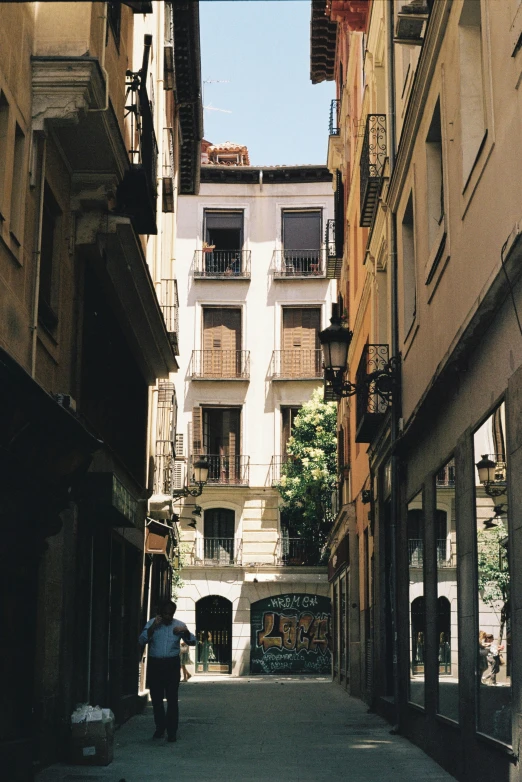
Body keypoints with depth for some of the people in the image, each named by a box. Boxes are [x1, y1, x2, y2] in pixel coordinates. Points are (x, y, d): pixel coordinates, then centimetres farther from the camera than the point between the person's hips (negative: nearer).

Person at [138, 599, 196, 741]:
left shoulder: (179, 625, 7)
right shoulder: (151, 623, 6)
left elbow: (192, 642, 2)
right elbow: (141, 641, -4)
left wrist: (186, 631, -17)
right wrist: (152, 627, -15)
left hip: (172, 664, -1)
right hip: (154, 664, 1)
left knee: (172, 699, -6)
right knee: (156, 698, 5)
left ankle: (172, 732, -4)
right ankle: (160, 728, 20)